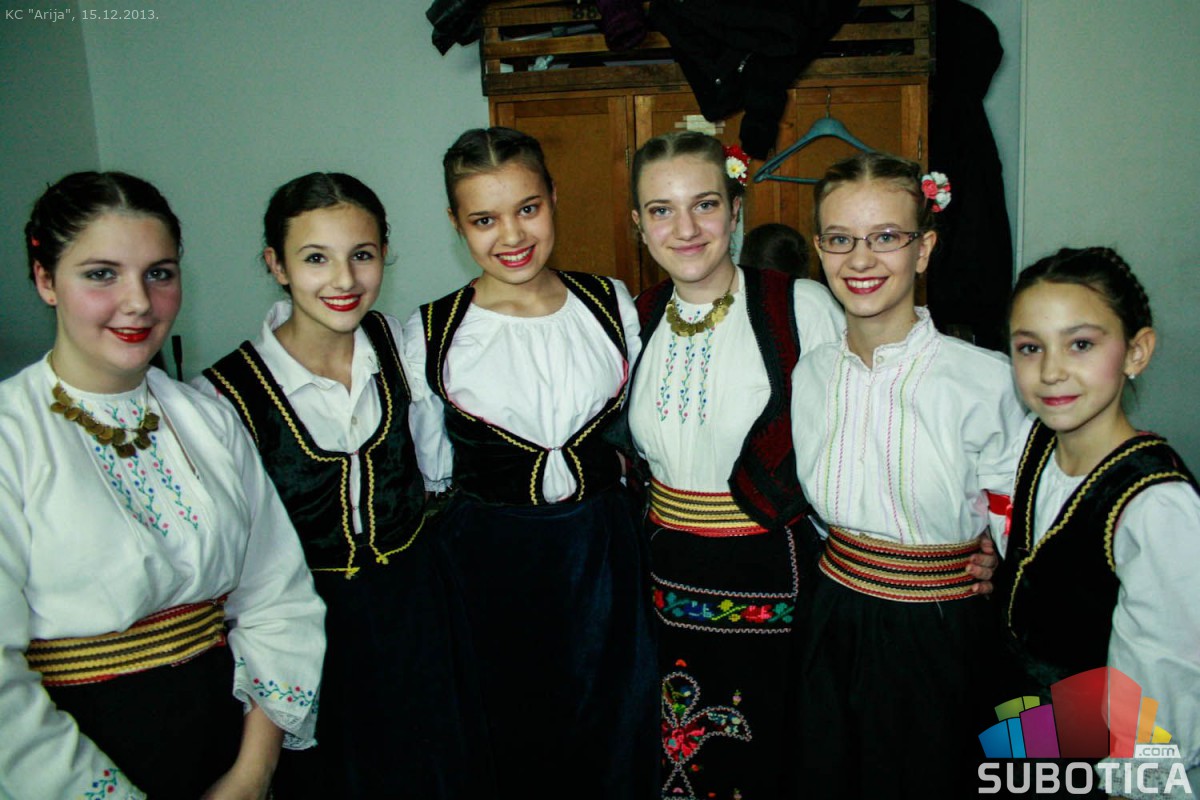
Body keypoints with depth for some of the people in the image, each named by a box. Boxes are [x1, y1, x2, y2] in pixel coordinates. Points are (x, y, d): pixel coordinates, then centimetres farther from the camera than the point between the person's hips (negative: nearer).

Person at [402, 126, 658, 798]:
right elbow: (431, 477, 3)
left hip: (604, 551, 2)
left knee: (618, 739, 14)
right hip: (491, 562, -1)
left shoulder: (610, 303, -1)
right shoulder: (431, 334, -7)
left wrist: (606, 464, 0)